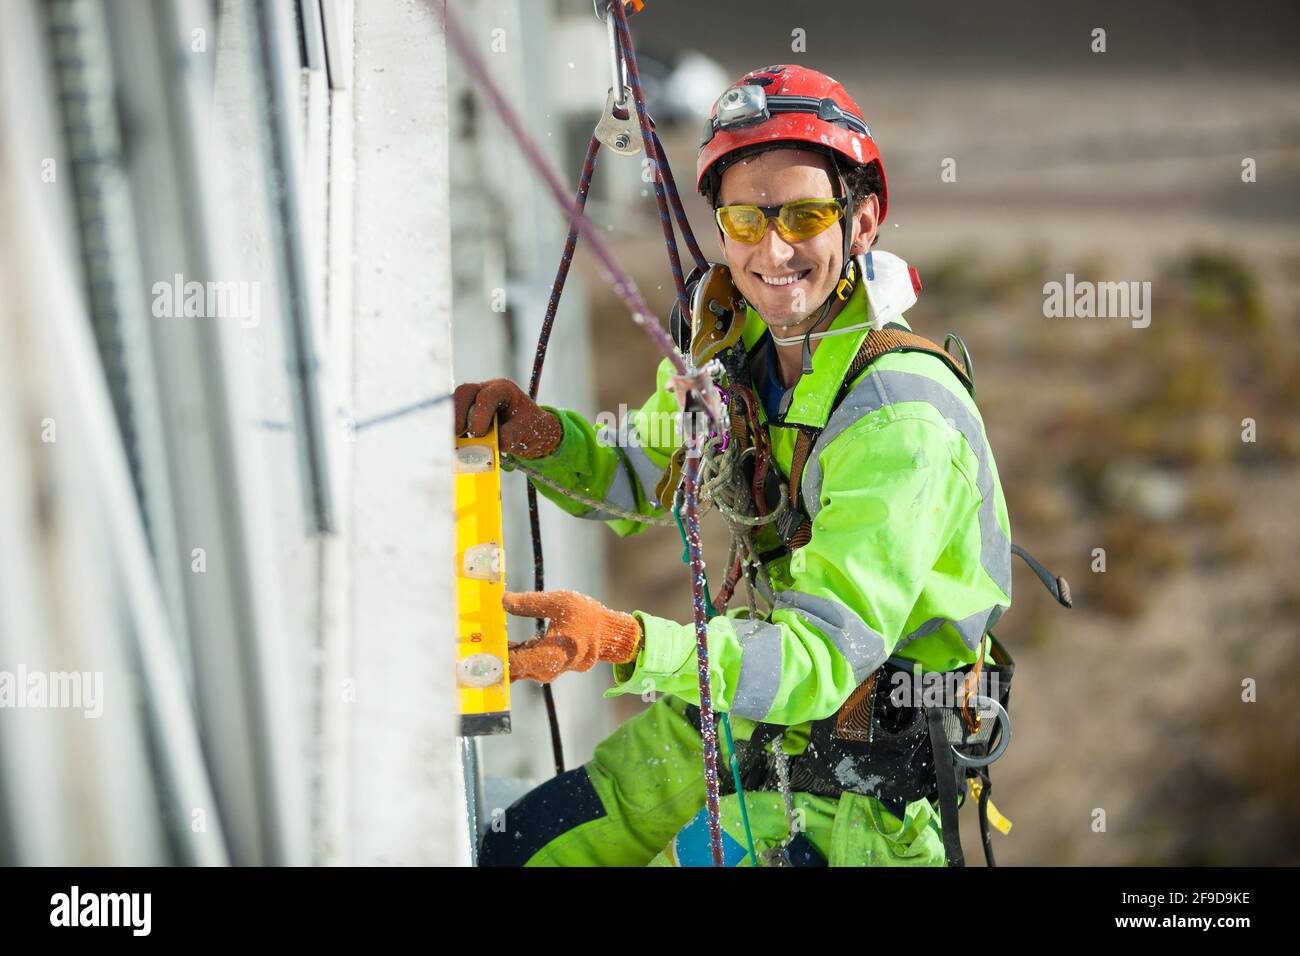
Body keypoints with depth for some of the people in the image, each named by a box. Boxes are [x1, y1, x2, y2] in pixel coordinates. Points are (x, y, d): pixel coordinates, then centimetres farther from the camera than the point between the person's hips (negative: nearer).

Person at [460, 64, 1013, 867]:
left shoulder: (904, 417, -28)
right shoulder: (736, 340, -3)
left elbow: (823, 661, -32)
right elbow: (639, 479, 10)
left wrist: (626, 641, -46)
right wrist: (536, 434, -12)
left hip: (846, 787, -7)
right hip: (731, 717, 7)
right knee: (508, 852, 10)